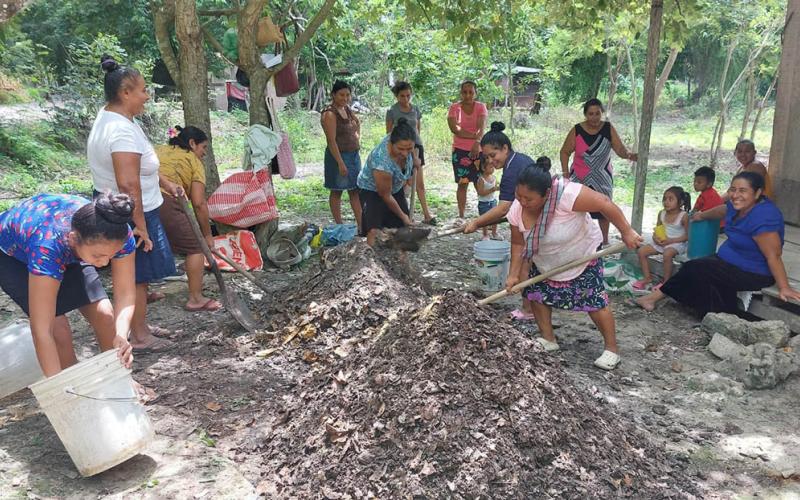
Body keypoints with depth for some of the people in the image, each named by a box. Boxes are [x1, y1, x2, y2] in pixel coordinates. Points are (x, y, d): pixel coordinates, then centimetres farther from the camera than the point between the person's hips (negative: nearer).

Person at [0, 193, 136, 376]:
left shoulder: (118, 235, -34)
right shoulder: (47, 246, -45)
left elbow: (125, 293, -24)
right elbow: (42, 331, -43)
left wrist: (121, 336, -42)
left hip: (67, 253, 4)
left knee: (104, 313, -8)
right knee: (58, 328, -18)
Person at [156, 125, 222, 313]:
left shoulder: (160, 150, 30)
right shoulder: (193, 161, 14)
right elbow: (198, 203, 6)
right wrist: (207, 235, 13)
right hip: (165, 204, -6)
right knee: (196, 247, 9)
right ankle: (195, 299, 12)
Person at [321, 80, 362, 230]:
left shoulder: (347, 109, 9)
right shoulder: (330, 114, -16)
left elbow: (358, 125, 29)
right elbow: (332, 141, -21)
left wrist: (358, 141, 13)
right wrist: (340, 163, -25)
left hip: (354, 154, 8)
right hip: (338, 155, -8)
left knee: (355, 190, 9)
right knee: (337, 191, 3)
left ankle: (361, 224, 12)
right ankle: (339, 226, 10)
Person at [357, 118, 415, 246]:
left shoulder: (402, 142, -26)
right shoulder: (382, 162, -41)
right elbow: (386, 196, -25)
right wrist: (403, 216, -13)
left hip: (396, 188, 7)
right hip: (372, 191, -7)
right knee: (374, 231, -21)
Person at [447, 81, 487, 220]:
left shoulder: (481, 107, 2)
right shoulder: (454, 107, 0)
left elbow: (481, 127, -13)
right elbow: (455, 129, -13)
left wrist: (477, 142, -32)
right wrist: (474, 136, -17)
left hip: (478, 149, 0)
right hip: (460, 150, 0)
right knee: (462, 184, 2)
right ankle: (461, 215, 7)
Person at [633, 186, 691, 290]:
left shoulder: (684, 216, -13)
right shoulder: (662, 213, 3)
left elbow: (688, 236, -13)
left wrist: (670, 240, -21)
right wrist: (655, 237, -12)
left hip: (676, 243, -6)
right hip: (660, 242, 7)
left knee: (667, 254, -36)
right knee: (641, 251, -7)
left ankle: (666, 282, -20)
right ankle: (647, 277, 5)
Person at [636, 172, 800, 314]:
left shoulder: (762, 218, -30)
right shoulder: (740, 205, -3)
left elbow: (774, 256, -29)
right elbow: (724, 210, 21)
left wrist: (784, 288, -27)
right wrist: (702, 215, 38)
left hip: (752, 274, -8)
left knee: (695, 269, -12)